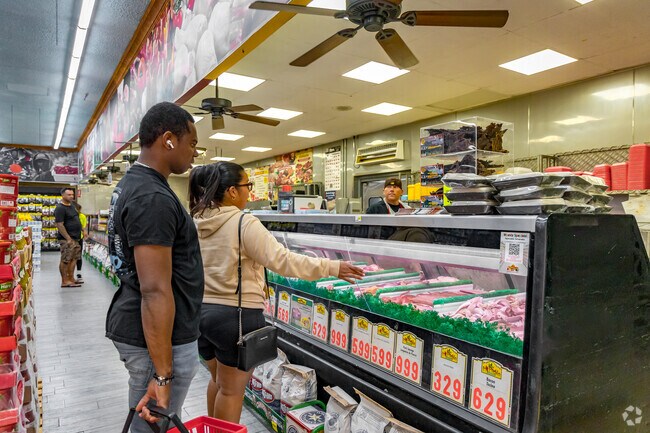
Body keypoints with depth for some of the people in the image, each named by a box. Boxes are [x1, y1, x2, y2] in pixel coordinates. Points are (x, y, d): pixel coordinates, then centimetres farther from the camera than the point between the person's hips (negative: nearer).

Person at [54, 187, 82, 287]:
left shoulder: (71, 206, 15)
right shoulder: (60, 208, -13)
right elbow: (60, 225, -19)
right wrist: (68, 239, -22)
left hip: (75, 238, 10)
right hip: (67, 239, -10)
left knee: (74, 258, 13)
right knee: (66, 260, -6)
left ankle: (71, 278, 21)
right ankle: (65, 281, -2)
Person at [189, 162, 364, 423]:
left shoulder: (196, 222, 4)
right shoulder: (244, 223, -18)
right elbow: (282, 260, -23)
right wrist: (332, 268, -19)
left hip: (200, 311, 8)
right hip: (235, 315, -8)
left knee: (217, 379, 26)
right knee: (232, 388, 9)